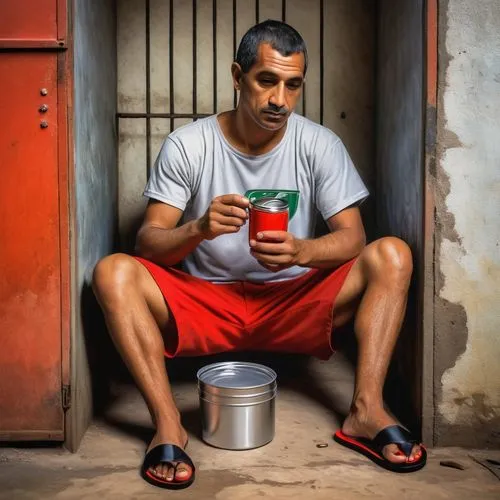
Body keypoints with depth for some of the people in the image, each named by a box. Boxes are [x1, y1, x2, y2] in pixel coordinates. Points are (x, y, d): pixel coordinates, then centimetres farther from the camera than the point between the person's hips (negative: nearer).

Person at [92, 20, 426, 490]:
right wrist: (199, 228, -32)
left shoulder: (320, 144, -2)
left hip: (292, 302, 1)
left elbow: (352, 236, -8)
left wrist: (300, 250, -31)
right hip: (206, 303, 0)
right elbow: (148, 243, -10)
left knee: (391, 256, -18)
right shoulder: (186, 145, -5)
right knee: (113, 273, -25)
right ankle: (167, 423, -25)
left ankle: (366, 411, -22)